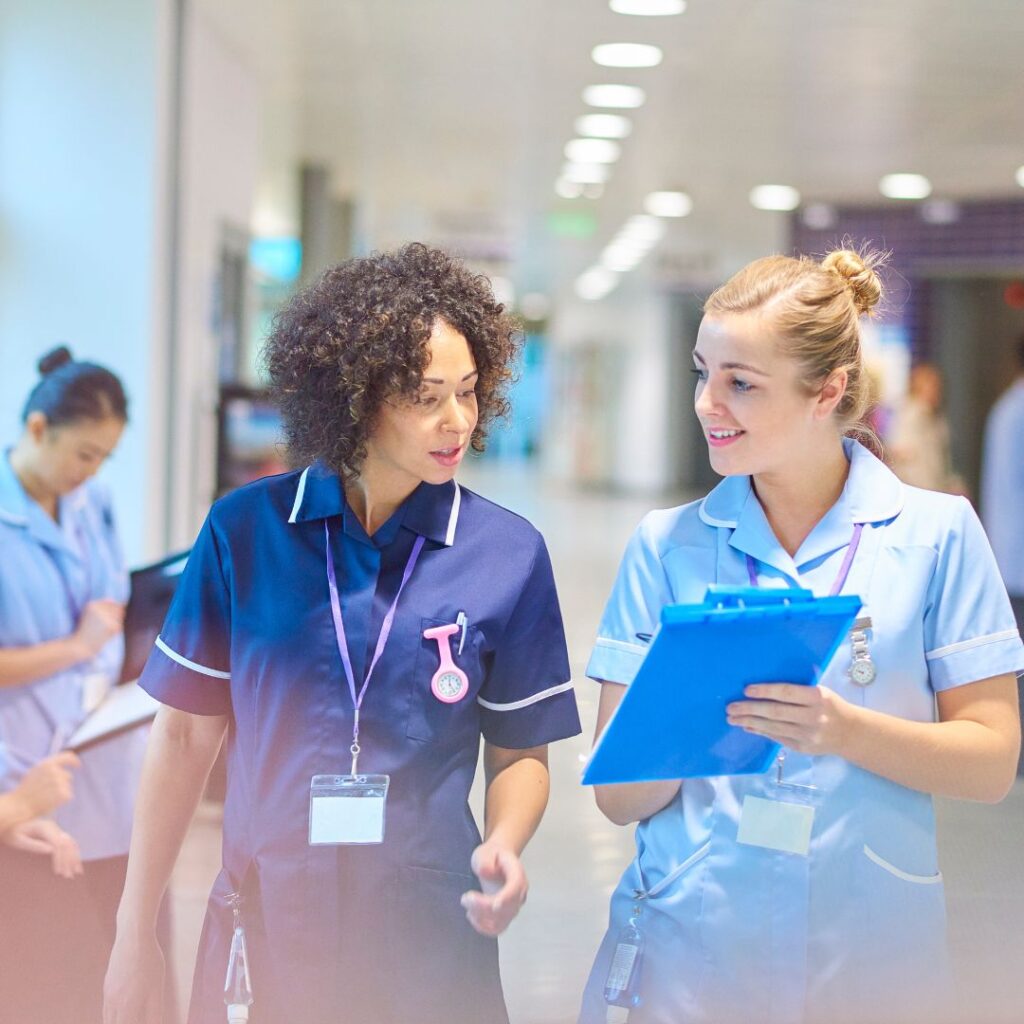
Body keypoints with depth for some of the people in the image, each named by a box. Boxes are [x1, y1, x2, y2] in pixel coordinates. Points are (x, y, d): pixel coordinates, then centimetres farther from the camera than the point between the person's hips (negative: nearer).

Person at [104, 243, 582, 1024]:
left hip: (428, 933, 0)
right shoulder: (245, 530, -3)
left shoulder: (508, 555, -3)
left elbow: (519, 752, 5)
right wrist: (135, 934, 3)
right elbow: (187, 733, 2)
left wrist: (503, 848, -16)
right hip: (264, 928, 1)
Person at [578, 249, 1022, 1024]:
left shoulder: (937, 533, -3)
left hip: (872, 959, 0)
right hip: (686, 951, 1)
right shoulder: (667, 545, 1)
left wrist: (844, 730, -20)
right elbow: (619, 795, -1)